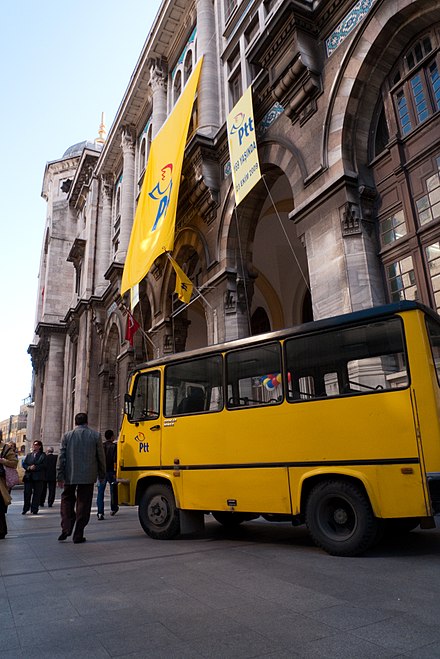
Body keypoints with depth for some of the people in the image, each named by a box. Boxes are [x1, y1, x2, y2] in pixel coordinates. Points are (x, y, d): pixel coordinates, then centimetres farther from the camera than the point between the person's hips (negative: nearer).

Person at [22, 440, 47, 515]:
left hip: (38, 477, -3)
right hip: (28, 477, 3)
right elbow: (24, 464, 9)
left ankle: (34, 510, 7)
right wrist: (29, 467, -10)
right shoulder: (29, 455, 17)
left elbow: (44, 465, -6)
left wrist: (35, 467, -16)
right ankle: (25, 509, 13)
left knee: (37, 494, 0)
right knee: (27, 493, 0)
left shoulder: (43, 455, 4)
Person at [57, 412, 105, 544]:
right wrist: (101, 474, 10)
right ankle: (78, 535, 10)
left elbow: (61, 457, -2)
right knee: (83, 504, 7)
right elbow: (101, 457, 0)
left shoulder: (67, 436, -1)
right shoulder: (95, 435, -3)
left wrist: (60, 476, 4)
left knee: (67, 499, 20)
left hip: (70, 475, 1)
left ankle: (66, 528, 7)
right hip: (88, 476, -1)